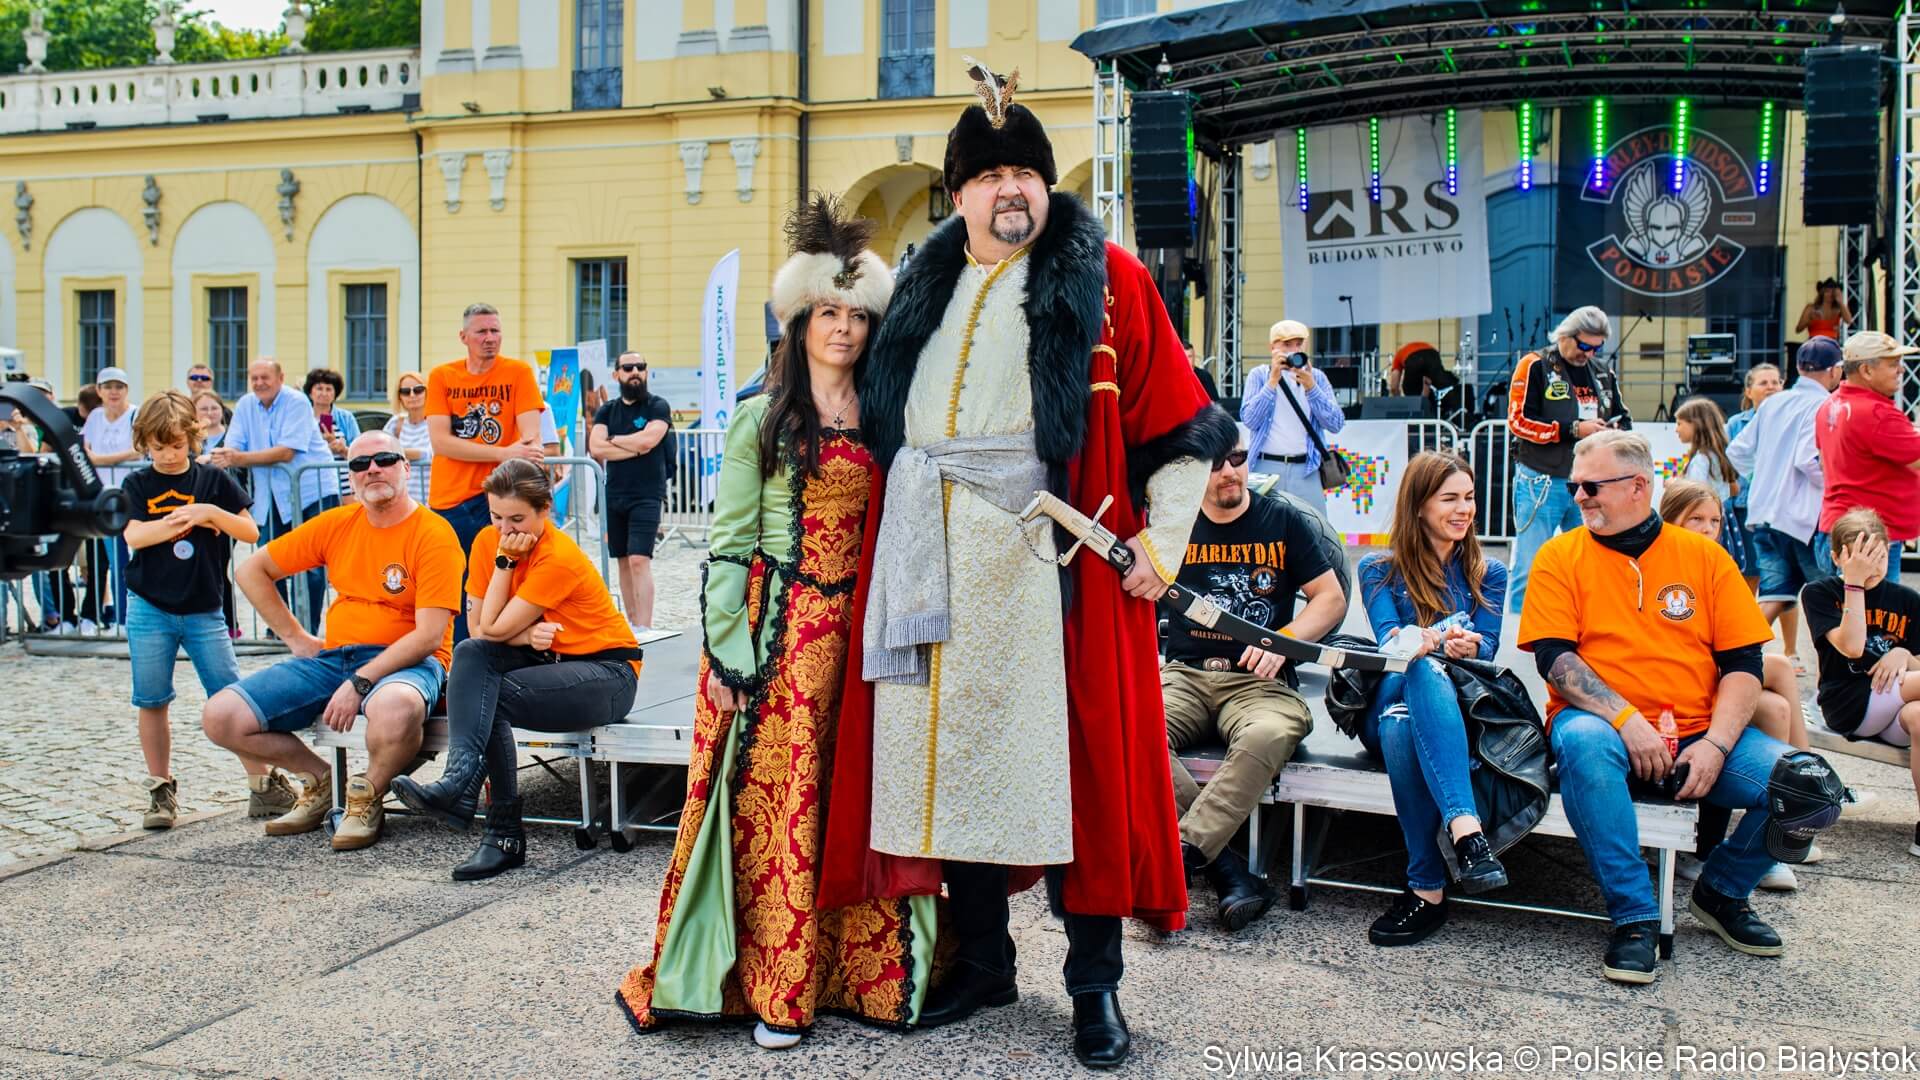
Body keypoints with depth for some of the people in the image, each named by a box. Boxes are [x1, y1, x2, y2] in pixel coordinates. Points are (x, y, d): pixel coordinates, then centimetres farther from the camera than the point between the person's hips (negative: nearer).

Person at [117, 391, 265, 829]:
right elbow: (133, 535, -11)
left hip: (204, 610, -1)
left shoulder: (214, 481, 4)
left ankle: (263, 785, 1)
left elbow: (250, 532, 0)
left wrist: (211, 513, -15)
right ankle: (162, 790, 17)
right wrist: (187, 520, -18)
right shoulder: (137, 486, 4)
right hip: (149, 608, 1)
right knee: (152, 702, 5)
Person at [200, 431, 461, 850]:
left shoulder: (433, 534, -8)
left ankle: (368, 794, -7)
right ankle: (318, 779, 15)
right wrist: (296, 638, 10)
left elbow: (429, 635, -16)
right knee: (220, 718, -10)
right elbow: (251, 571, 18)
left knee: (396, 708, -42)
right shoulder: (336, 524, 8)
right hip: (332, 656, 6)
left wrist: (360, 683, -22)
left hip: (405, 661, -5)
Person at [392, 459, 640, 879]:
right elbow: (478, 629, -2)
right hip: (545, 659, 7)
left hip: (607, 674, -7)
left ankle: (505, 833, -27)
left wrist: (505, 560, -18)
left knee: (488, 698, -27)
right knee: (470, 653, -24)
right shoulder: (488, 541, -1)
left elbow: (496, 628, -20)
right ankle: (461, 777, -34)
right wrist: (526, 635, -21)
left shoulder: (559, 558, -23)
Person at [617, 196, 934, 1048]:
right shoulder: (762, 419, 1)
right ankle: (772, 990, 9)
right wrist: (727, 655, -10)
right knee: (776, 800, -2)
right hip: (779, 629, -3)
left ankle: (856, 972, 17)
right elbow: (728, 543, -3)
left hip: (861, 630, 4)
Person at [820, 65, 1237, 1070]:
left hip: (1050, 552, -4)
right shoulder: (926, 286, 17)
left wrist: (1161, 545, -6)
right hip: (933, 560, 4)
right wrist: (897, 538, 14)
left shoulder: (1105, 279, 4)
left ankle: (1094, 982, 11)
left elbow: (1182, 428, 2)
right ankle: (981, 959, 23)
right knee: (955, 751, 8)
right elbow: (888, 421, 23)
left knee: (1072, 754, -2)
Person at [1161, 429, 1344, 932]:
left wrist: (1284, 638, -8)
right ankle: (1228, 872, -31)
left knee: (1271, 734, -38)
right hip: (1183, 675, 1)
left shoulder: (1285, 522, 9)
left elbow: (1332, 598, 9)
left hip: (1257, 681, -1)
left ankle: (1180, 854, -39)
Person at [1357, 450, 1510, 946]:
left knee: (1402, 719, -37)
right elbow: (1389, 641, -4)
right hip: (1384, 712, 0)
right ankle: (1465, 829, -49)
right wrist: (1422, 645, -28)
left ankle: (1427, 888, -45)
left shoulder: (1488, 575, 18)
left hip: (1463, 711, 0)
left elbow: (1486, 650, 3)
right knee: (1423, 667, -38)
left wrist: (1468, 647, -22)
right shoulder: (1379, 569, 13)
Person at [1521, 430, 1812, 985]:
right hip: (1603, 724, -3)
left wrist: (1716, 744, -11)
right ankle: (1633, 916, -23)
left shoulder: (1704, 555, 9)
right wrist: (1625, 719, -20)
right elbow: (1553, 657, -6)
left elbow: (1742, 664, 5)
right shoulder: (1561, 555, 4)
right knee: (1583, 741, -37)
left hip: (1698, 734, 3)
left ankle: (1721, 892, 10)